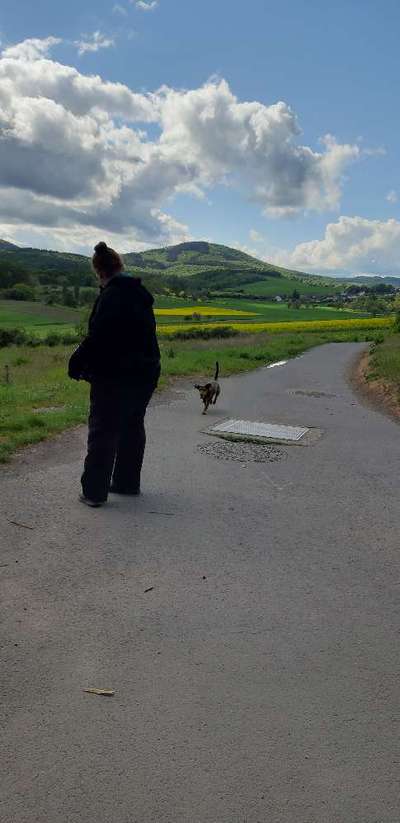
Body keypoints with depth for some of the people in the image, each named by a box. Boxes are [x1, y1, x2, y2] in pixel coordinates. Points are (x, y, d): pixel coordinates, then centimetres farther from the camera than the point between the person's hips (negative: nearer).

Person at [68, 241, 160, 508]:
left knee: (103, 431, 1)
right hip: (145, 373, 8)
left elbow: (98, 338, -25)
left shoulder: (111, 296, -18)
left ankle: (94, 491, 6)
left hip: (115, 377, -8)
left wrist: (77, 364, -12)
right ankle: (128, 483, 29)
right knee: (133, 428, 17)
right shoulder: (142, 294, 8)